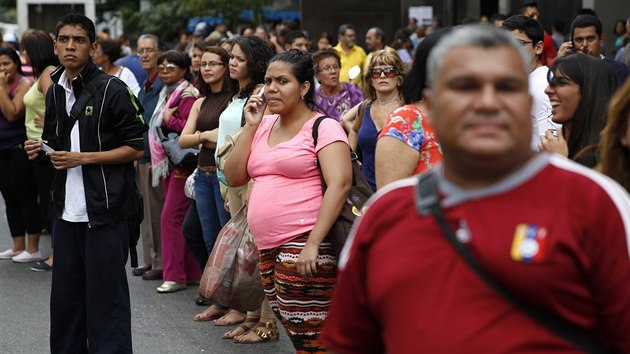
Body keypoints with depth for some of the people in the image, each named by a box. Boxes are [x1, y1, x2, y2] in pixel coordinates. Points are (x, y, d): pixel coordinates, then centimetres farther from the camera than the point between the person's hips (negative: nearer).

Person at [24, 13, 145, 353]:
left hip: (105, 210, -6)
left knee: (105, 296, -1)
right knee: (65, 295, 11)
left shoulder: (112, 90, -9)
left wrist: (84, 158, -16)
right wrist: (41, 150, 2)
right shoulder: (55, 92, 11)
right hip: (67, 210, 6)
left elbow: (135, 148, -9)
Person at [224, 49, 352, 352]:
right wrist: (250, 126, 3)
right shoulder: (264, 124, 15)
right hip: (267, 249, 7)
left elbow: (339, 184, -17)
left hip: (303, 248, -7)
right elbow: (233, 177, 12)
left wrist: (313, 244, -23)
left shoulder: (322, 127, -6)